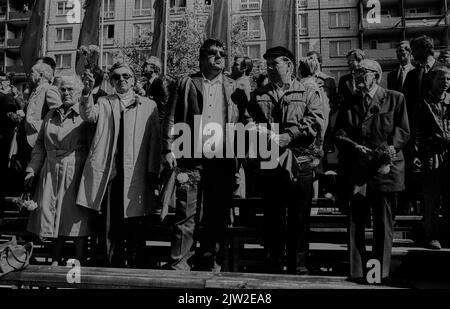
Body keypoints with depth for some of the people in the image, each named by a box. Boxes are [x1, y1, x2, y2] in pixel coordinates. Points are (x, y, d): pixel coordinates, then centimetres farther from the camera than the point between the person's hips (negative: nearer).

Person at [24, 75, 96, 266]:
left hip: (75, 172, -5)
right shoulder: (51, 115, 14)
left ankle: (79, 263, 10)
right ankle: (55, 261, 23)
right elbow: (40, 145, 18)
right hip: (51, 172, 6)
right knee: (51, 214, 10)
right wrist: (32, 170, 11)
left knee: (76, 217, -1)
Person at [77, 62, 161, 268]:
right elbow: (88, 115, -4)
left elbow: (155, 140, 4)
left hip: (136, 174, -1)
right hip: (111, 172, 2)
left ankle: (134, 265, 13)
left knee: (134, 223, 1)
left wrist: (153, 171, -3)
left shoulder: (148, 105, 10)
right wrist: (87, 92, -20)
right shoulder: (104, 103, 16)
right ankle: (115, 266, 19)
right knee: (113, 223, 6)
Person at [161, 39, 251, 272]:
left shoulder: (234, 88, 15)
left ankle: (210, 265, 21)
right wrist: (169, 149, -4)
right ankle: (179, 265, 7)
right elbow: (171, 119, 6)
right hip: (191, 159, -1)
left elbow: (245, 120, 12)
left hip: (223, 162, 2)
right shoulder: (186, 83, 10)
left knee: (217, 217, 7)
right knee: (186, 216, -2)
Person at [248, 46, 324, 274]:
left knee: (299, 220, 5)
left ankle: (299, 268, 19)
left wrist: (288, 136, -17)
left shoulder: (308, 93, 7)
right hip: (269, 164, 2)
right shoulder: (258, 95, 16)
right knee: (272, 219, 10)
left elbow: (316, 122, -7)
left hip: (300, 164, -2)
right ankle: (272, 267, 24)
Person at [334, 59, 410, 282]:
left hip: (385, 169, -2)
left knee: (383, 224, 4)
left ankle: (380, 271, 16)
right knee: (355, 222, 4)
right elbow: (339, 134, 5)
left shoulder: (395, 99, 6)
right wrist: (355, 147, -13)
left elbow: (403, 131, 0)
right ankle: (357, 271, 14)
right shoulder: (349, 104, 14)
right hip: (356, 170, 3)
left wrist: (390, 149, -17)